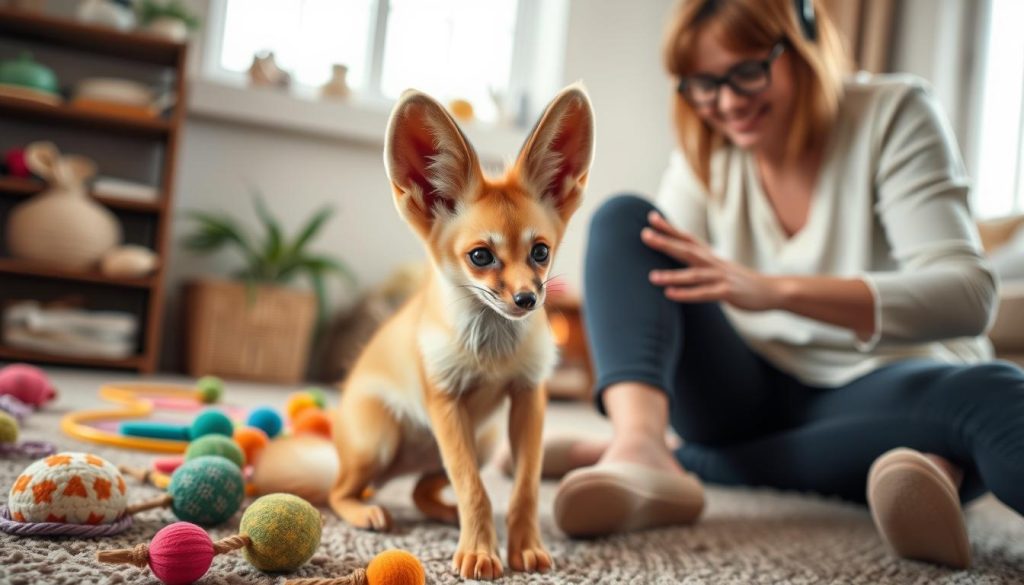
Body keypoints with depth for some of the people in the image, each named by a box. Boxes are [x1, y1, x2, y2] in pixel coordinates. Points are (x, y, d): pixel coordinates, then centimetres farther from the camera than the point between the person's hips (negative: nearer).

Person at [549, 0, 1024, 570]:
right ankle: (639, 447, -39)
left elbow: (968, 293, -24)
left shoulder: (895, 115, -10)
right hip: (753, 396, 3)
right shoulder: (703, 154, 1)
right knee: (623, 218, -13)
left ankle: (682, 461, -33)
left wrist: (777, 290, -38)